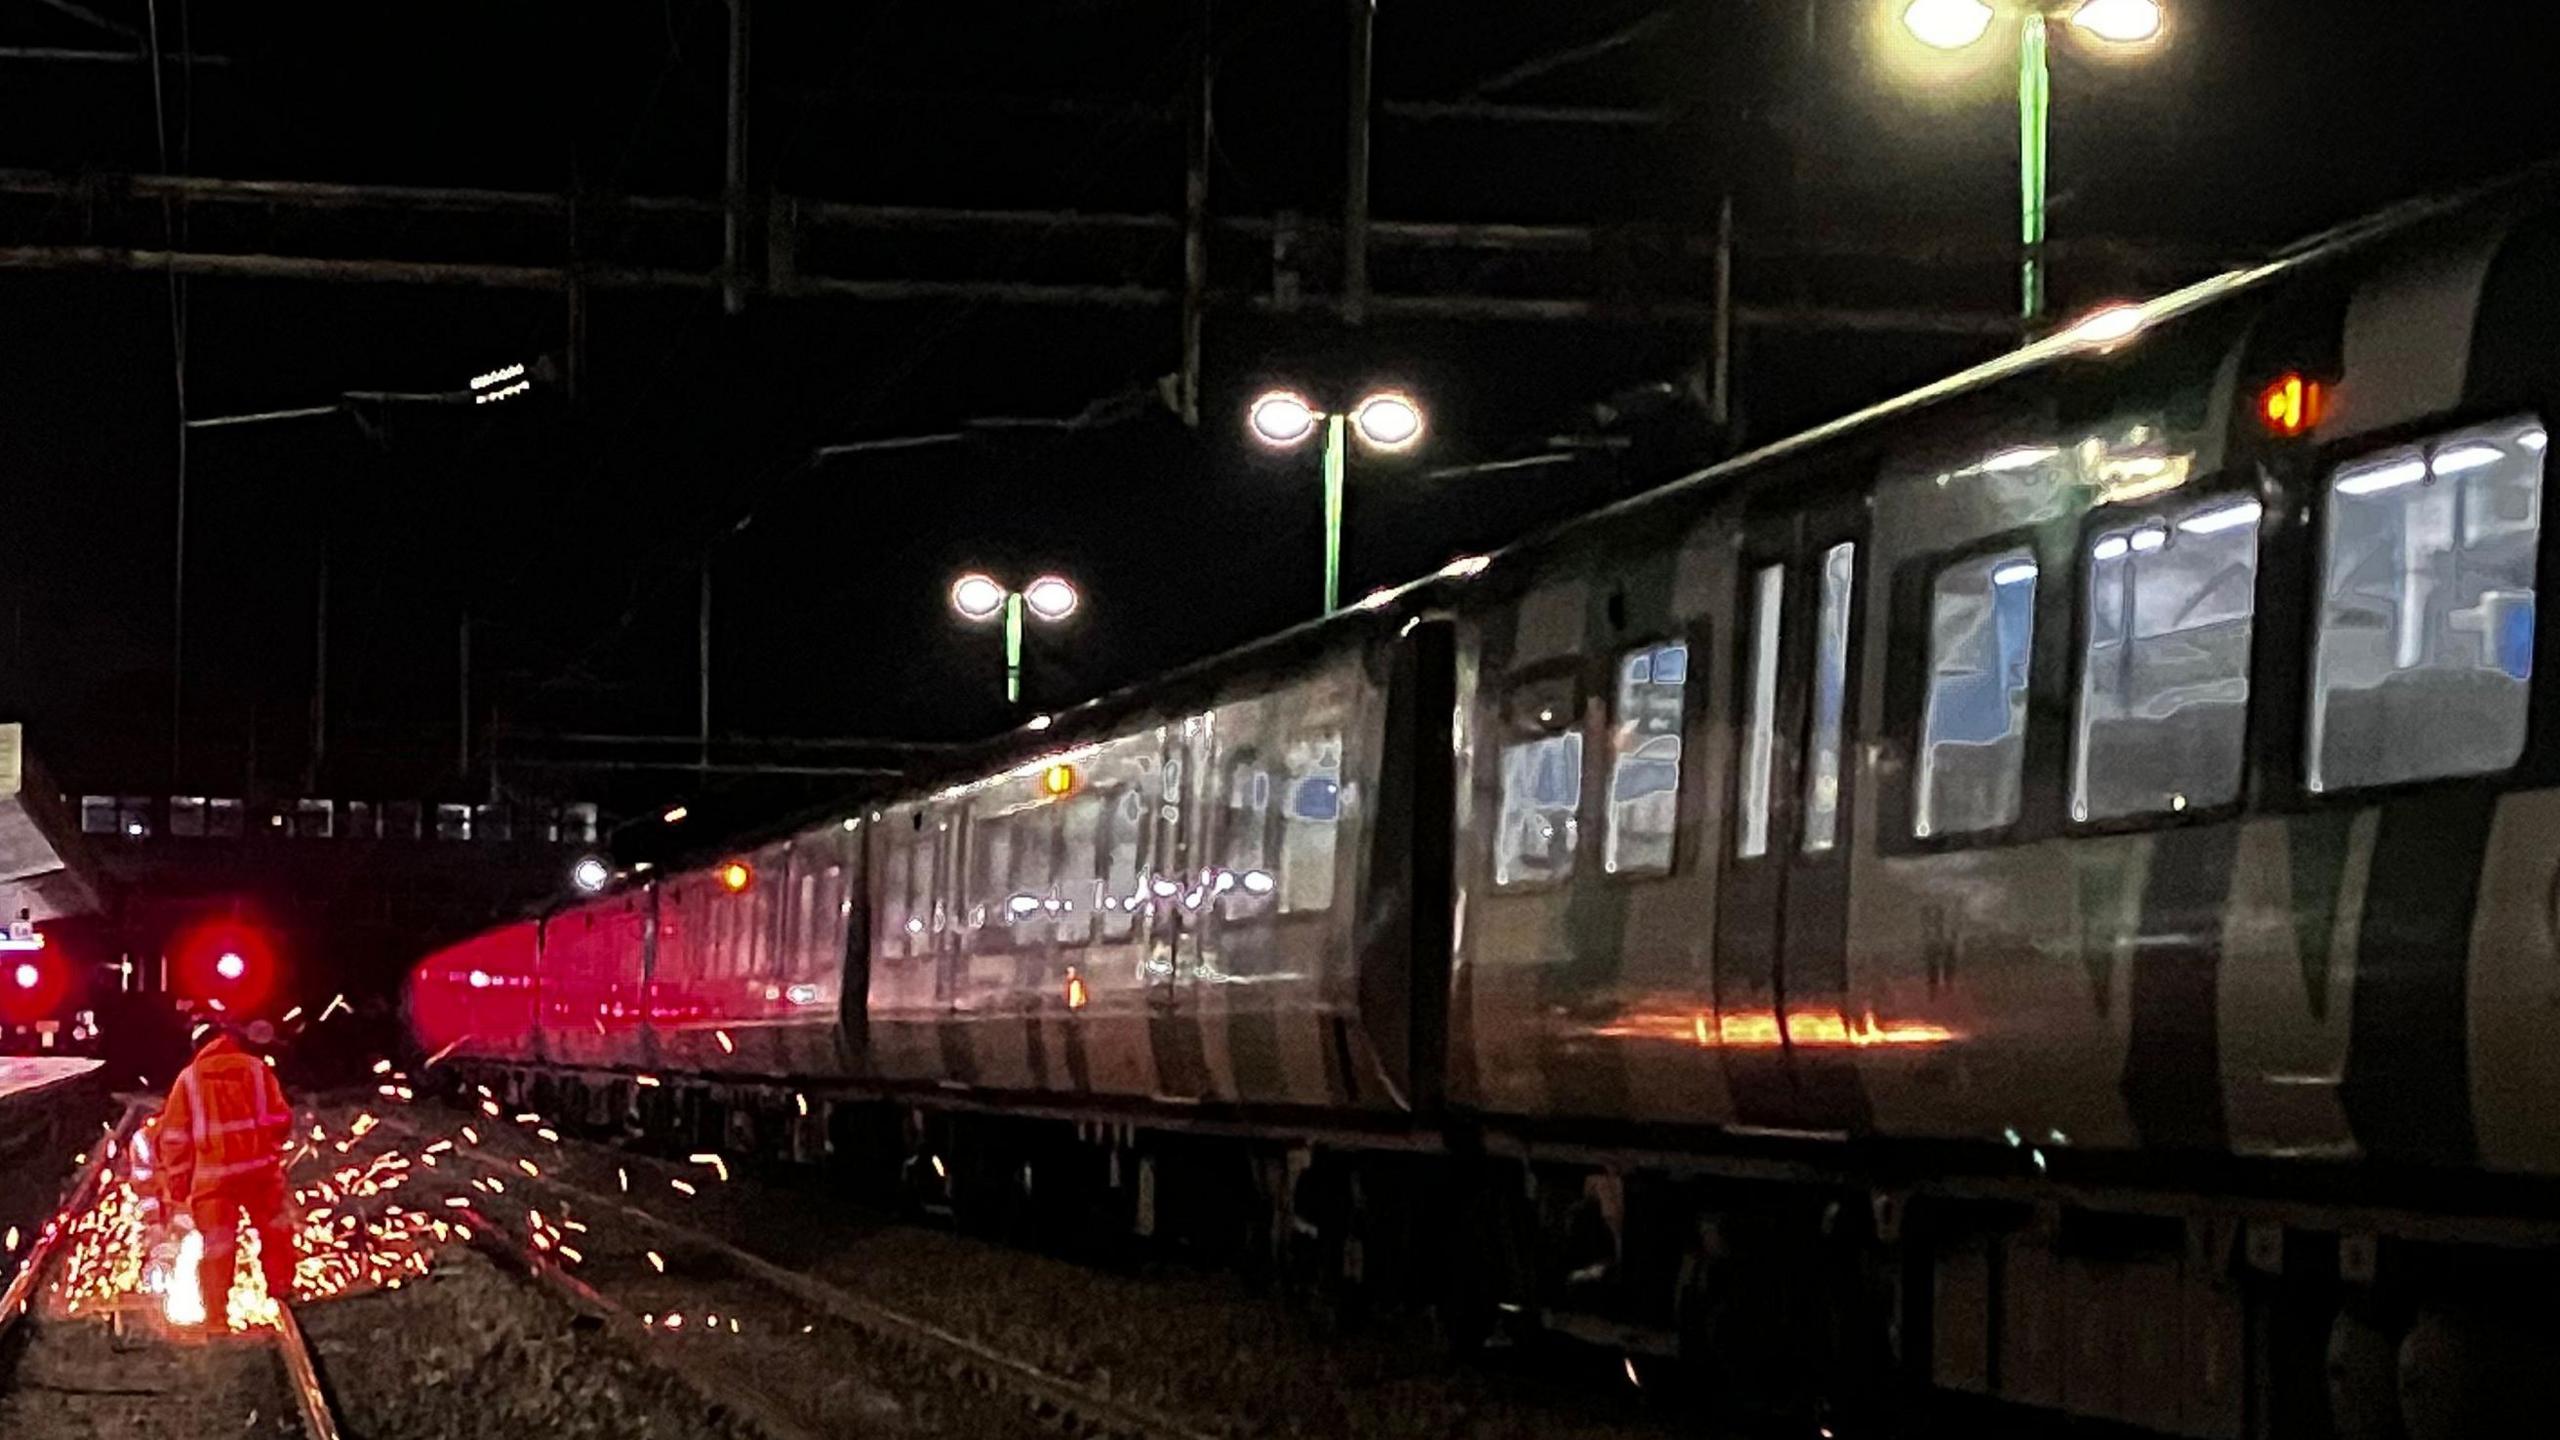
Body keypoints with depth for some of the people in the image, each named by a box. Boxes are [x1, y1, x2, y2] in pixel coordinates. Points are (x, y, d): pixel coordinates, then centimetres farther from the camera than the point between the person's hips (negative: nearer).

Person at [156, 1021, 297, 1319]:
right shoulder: (256, 1069, 6)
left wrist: (176, 1180, 6)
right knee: (273, 1226, 22)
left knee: (217, 1242, 4)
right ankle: (281, 1286, 30)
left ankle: (216, 1314, 2)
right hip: (259, 1166, 0)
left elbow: (174, 1134, 3)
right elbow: (280, 1118, 5)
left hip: (213, 1174, 0)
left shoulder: (189, 1077, 6)